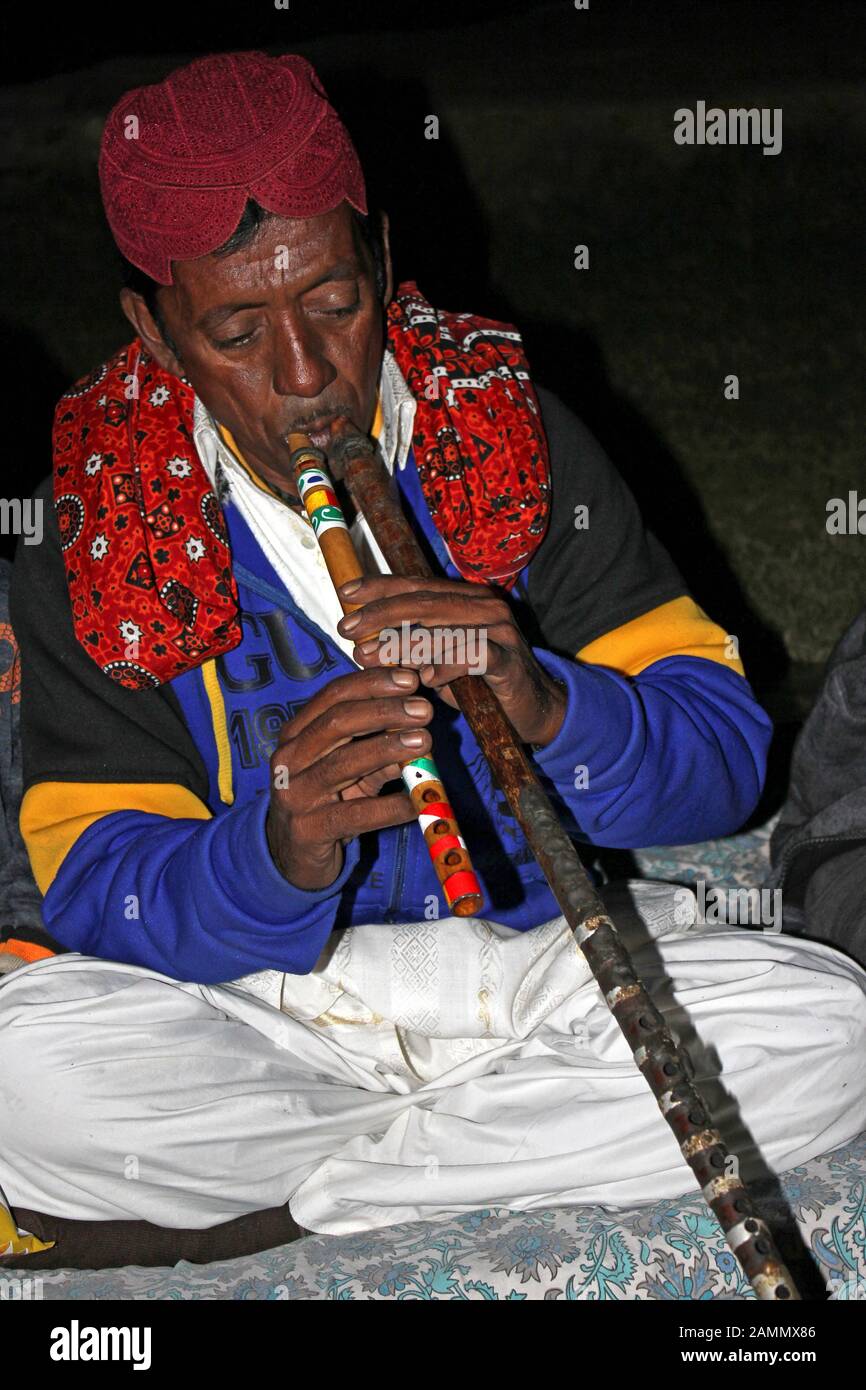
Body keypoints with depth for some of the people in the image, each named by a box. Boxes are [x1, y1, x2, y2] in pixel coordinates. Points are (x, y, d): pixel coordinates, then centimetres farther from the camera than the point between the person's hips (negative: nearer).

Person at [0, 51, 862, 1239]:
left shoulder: (511, 441, -2)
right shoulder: (95, 542, -5)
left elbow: (724, 756, -5)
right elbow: (99, 892, -12)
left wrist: (547, 707, -28)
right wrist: (275, 855, -34)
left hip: (528, 975, 1)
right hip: (260, 1000, -1)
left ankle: (280, 1193, -13)